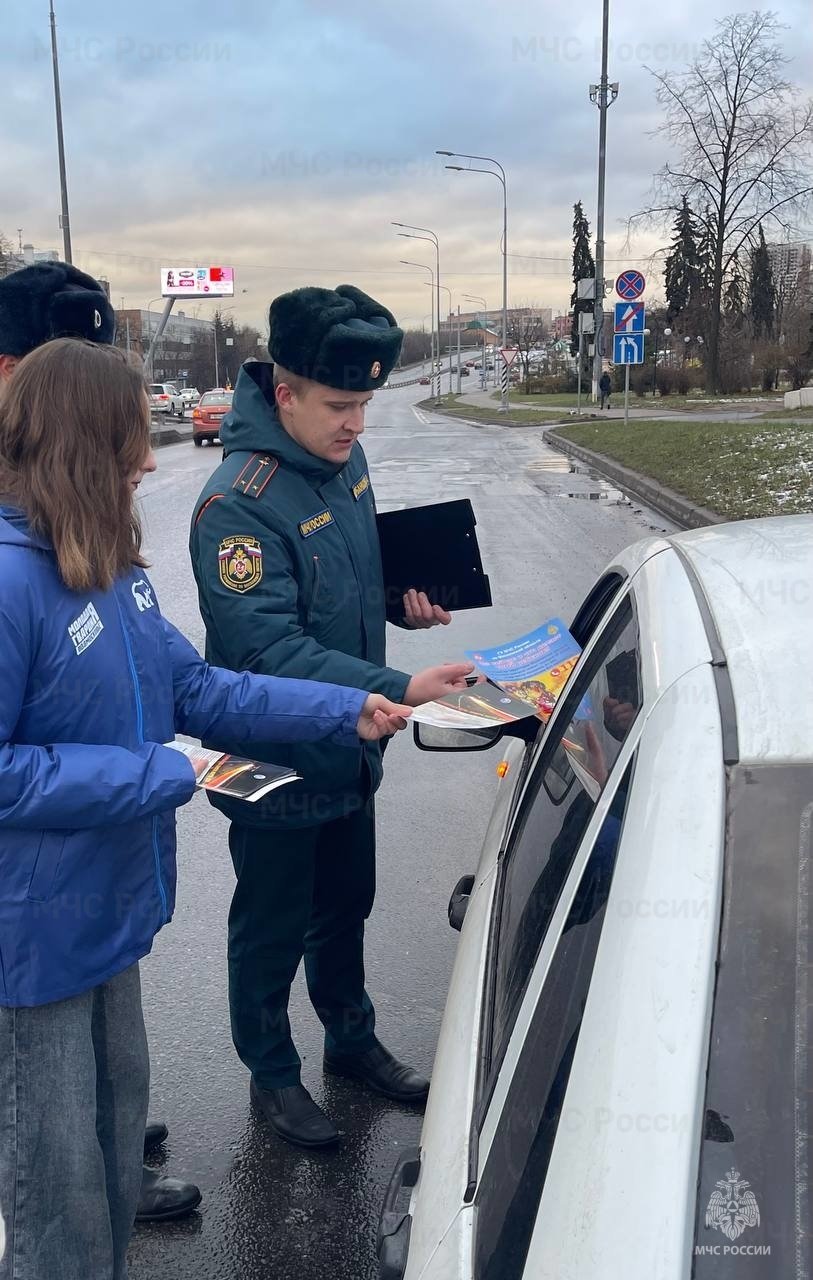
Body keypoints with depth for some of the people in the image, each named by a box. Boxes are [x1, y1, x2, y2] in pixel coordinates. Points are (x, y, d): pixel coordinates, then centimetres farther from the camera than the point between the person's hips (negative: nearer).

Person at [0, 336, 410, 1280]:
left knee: (118, 1102, 26)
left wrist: (346, 710, 3)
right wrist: (157, 776, -22)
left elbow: (193, 686, 7)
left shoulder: (109, 561, 2)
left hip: (107, 905, 9)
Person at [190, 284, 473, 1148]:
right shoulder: (237, 507, -28)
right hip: (277, 769, -7)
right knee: (272, 932, 15)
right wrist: (399, 689, -37)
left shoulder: (343, 459, -1)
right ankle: (271, 1075, 39)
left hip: (348, 752, 8)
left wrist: (405, 597, -4)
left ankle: (352, 1040, 49)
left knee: (344, 909, 26)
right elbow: (271, 651, -32)